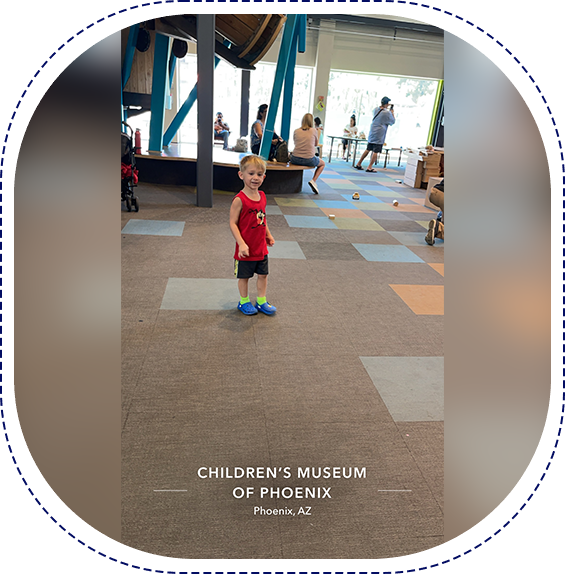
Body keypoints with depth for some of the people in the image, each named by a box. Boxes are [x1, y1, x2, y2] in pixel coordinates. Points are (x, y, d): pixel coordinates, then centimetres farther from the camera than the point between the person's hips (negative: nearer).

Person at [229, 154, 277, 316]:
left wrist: (268, 235, 16)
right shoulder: (239, 199, -20)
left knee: (263, 274, 17)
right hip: (246, 249, -6)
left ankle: (261, 301, 33)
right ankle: (244, 302, 31)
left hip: (261, 248, 6)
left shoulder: (262, 196, 2)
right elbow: (233, 223, -18)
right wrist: (241, 244, -23)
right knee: (244, 276, 12)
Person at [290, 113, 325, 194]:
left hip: (295, 159, 2)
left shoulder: (296, 131, 6)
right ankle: (313, 181, 5)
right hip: (309, 160, -2)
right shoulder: (314, 130, 1)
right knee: (323, 163, 27)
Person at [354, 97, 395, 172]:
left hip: (372, 133, 7)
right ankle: (369, 167, -8)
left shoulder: (375, 109, 8)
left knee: (368, 149, 13)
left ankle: (358, 164, 14)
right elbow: (393, 122, 4)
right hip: (379, 135, -7)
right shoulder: (387, 113, -11)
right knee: (376, 151, -5)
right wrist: (392, 113, 17)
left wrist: (385, 107, 30)